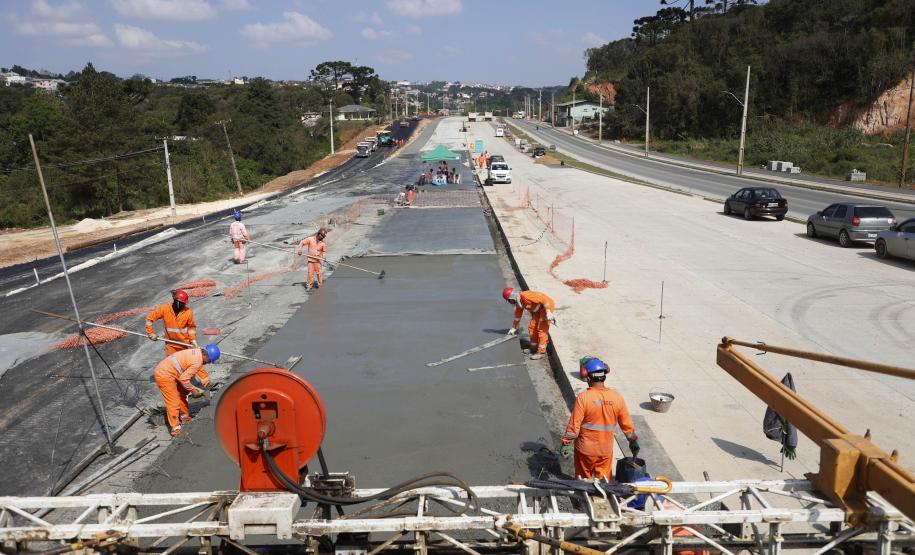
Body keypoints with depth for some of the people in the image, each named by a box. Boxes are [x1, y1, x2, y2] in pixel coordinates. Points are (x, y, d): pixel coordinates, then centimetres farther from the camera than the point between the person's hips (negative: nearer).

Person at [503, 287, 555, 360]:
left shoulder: (525, 295, -27)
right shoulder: (518, 302, 4)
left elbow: (543, 298, -30)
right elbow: (518, 315, 20)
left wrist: (548, 312, -31)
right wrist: (513, 328, 27)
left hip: (547, 305, -10)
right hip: (538, 309, 10)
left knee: (542, 329, -11)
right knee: (532, 328, 11)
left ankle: (541, 352, -6)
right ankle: (534, 348, 26)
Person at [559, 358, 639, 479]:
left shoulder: (583, 397, -19)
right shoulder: (617, 398, -8)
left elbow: (574, 425, -17)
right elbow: (627, 424, 1)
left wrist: (566, 444, -6)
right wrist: (633, 441, 16)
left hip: (586, 449, -2)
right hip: (606, 450, 3)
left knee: (584, 481, 17)